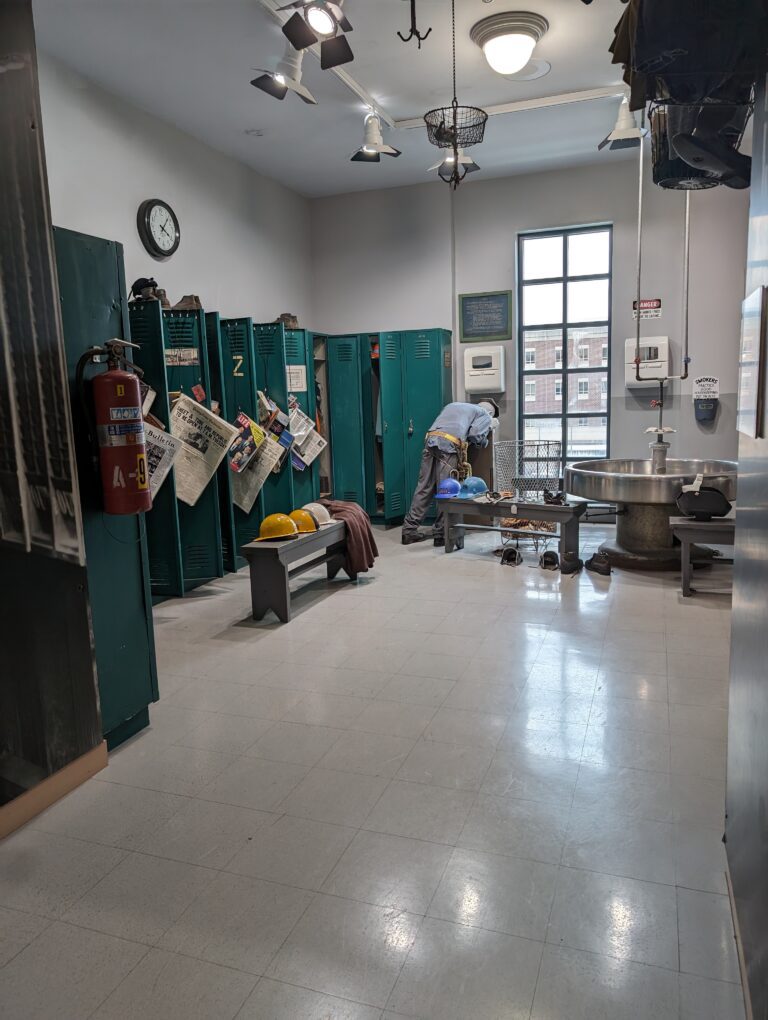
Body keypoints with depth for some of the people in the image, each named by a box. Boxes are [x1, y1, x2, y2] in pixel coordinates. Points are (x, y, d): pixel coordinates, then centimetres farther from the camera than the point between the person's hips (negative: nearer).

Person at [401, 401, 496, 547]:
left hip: (430, 441, 6)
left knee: (424, 488, 7)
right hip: (448, 446, -6)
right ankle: (440, 534, 4)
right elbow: (475, 435, 0)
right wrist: (484, 441, 21)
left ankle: (409, 530, 7)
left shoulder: (454, 405, 36)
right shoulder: (485, 415, 19)